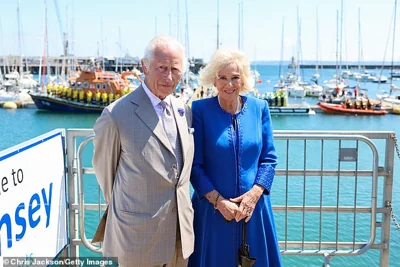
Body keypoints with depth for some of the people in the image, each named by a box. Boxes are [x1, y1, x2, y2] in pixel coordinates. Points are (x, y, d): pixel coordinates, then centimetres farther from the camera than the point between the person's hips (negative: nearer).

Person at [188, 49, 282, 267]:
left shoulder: (259, 108, 0)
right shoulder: (201, 110, -7)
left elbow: (269, 158, 2)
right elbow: (195, 164, -7)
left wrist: (254, 194, -10)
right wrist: (218, 200, -13)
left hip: (253, 207, 2)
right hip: (212, 208, -2)